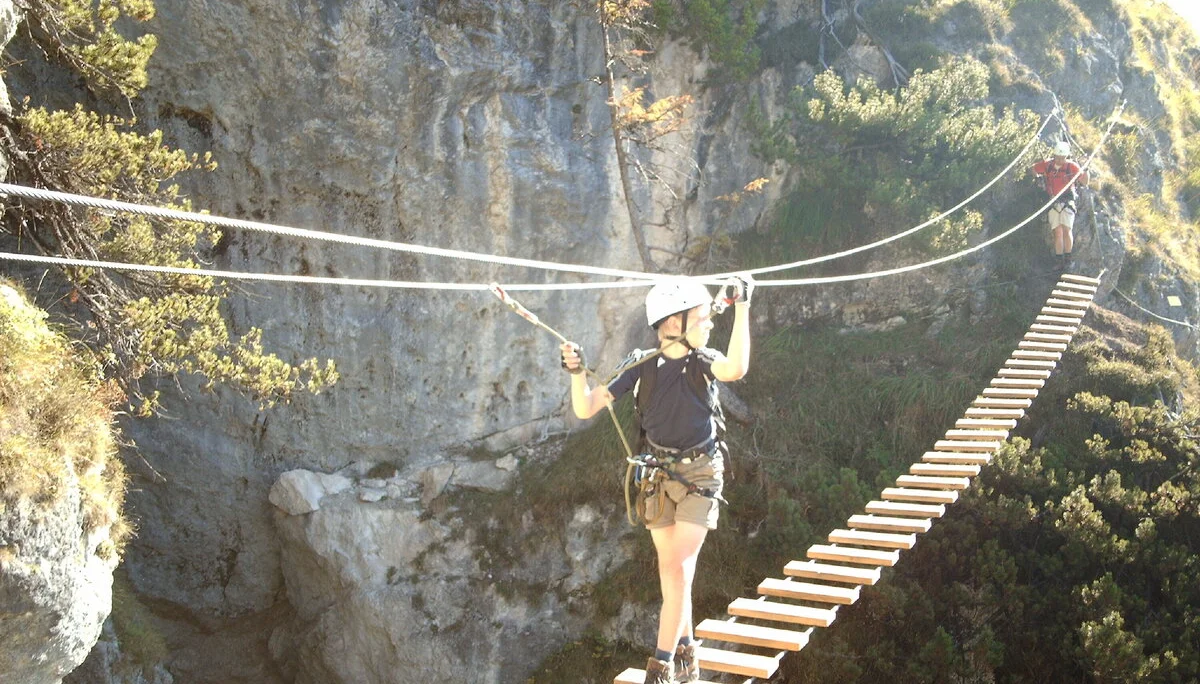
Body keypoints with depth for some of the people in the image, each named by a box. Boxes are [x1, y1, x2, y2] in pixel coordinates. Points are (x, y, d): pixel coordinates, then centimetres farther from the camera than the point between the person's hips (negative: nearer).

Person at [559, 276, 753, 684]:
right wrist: (577, 372, -28)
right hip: (659, 475, 2)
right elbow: (586, 409, -10)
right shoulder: (643, 365, -7)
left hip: (701, 475, -2)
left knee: (679, 570, -9)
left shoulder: (702, 360, -9)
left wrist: (742, 306, -34)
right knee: (671, 571, 10)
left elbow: (735, 368, -35)